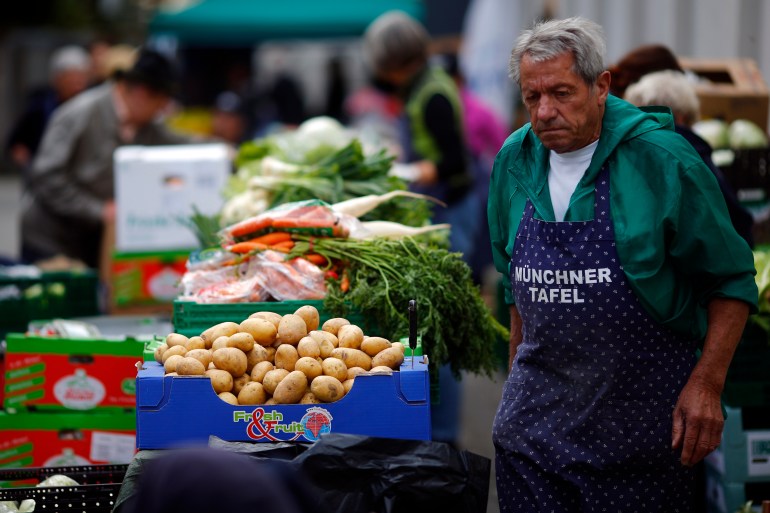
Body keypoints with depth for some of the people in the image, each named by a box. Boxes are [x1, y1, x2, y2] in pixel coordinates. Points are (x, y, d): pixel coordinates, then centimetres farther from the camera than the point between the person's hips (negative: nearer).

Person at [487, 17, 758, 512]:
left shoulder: (661, 159, -11)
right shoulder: (516, 160, 5)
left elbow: (731, 280, -6)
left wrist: (707, 384, -13)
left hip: (641, 413, -4)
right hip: (536, 416, 4)